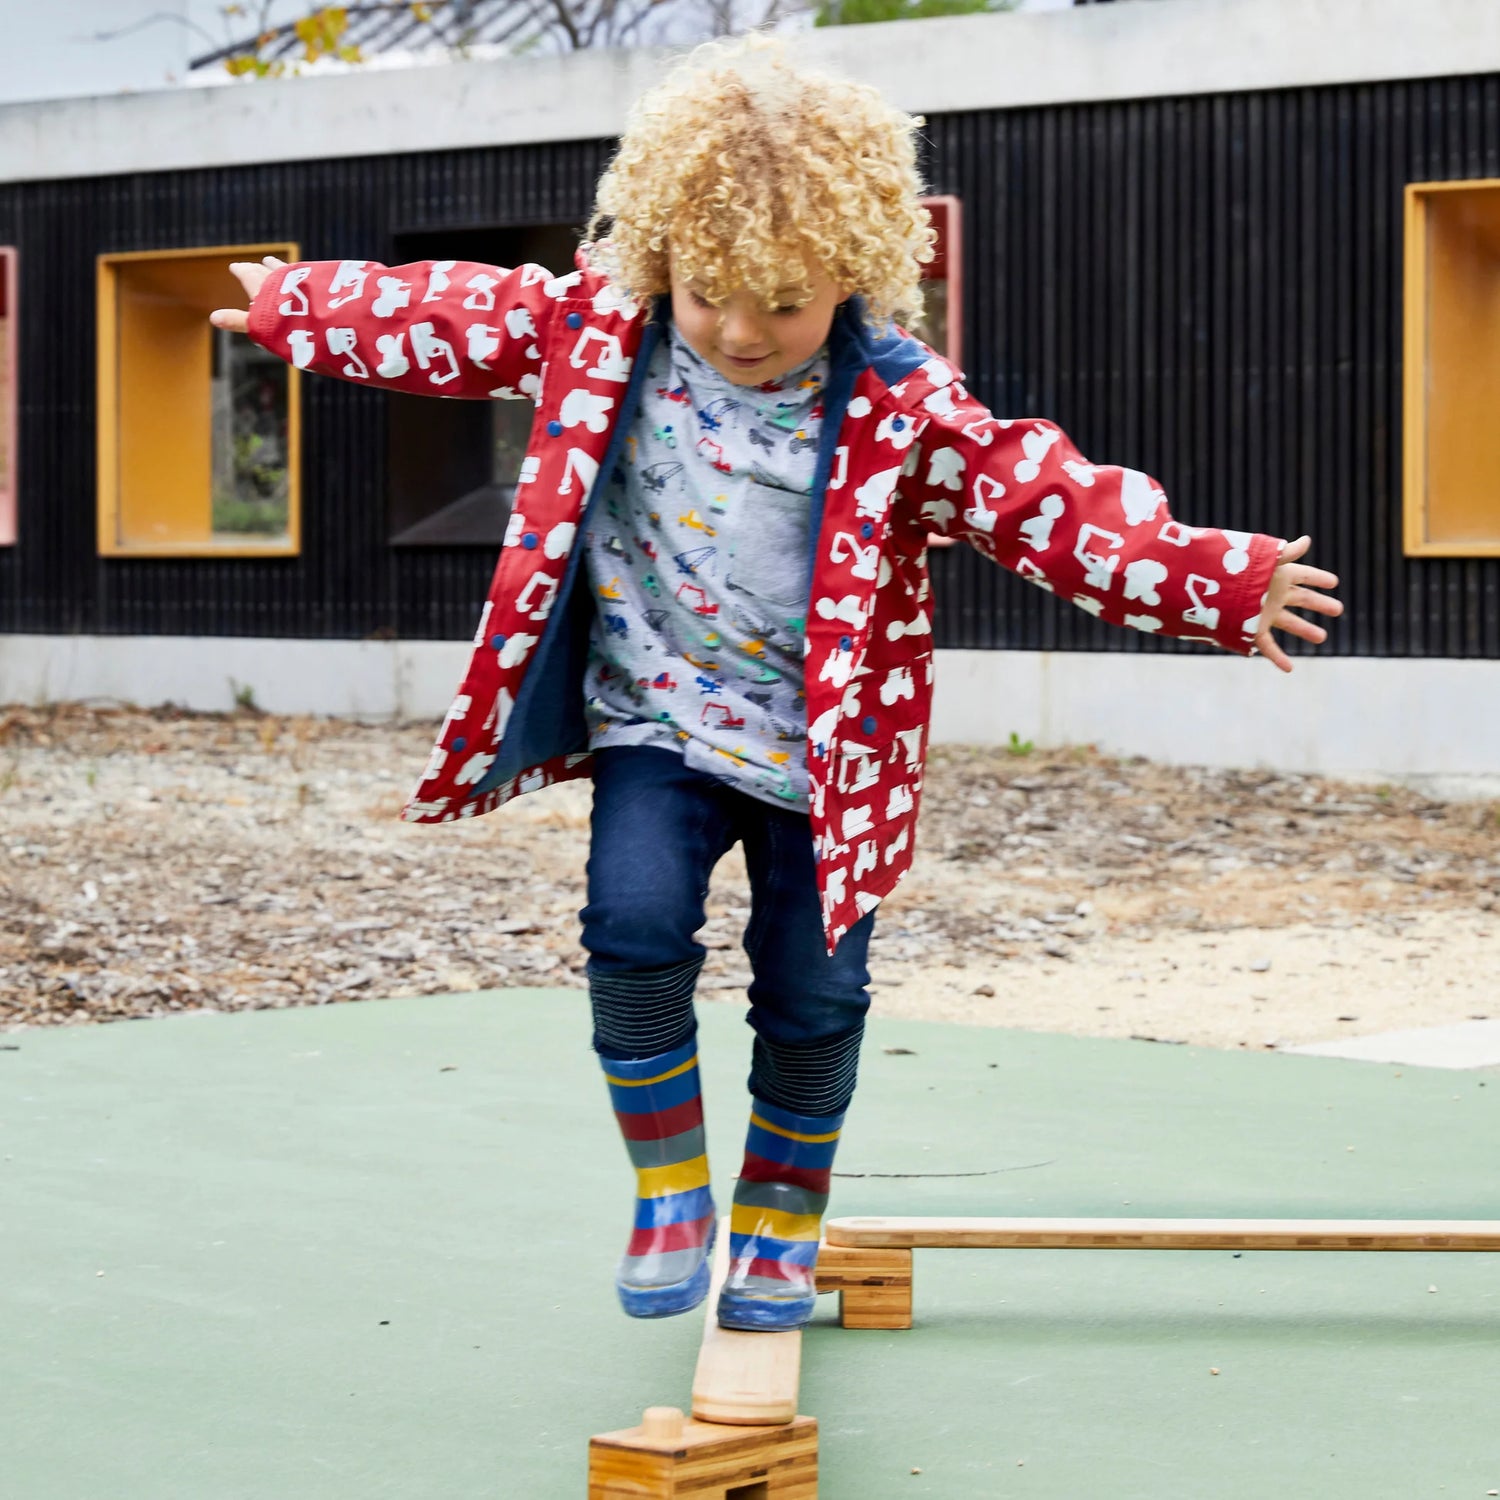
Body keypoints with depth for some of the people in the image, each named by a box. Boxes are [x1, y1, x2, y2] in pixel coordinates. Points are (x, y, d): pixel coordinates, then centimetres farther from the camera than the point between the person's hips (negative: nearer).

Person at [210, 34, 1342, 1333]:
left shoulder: (899, 409, -15)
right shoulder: (598, 330, -6)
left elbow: (1050, 500, -19)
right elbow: (454, 319, 7)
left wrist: (1222, 582, -29)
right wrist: (297, 307, 16)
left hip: (821, 748, -1)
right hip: (657, 722, 1)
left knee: (815, 991, 1)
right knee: (636, 924, -20)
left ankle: (780, 1226, 27)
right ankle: (671, 1194, 2)